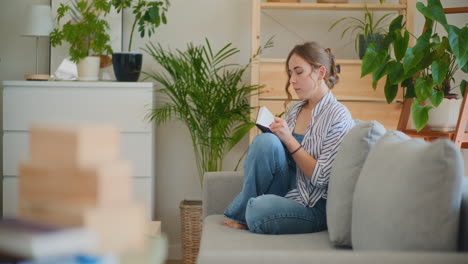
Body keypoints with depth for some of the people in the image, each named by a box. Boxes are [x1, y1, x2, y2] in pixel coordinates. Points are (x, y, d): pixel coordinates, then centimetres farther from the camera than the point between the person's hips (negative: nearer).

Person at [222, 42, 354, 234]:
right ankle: (241, 213, -13)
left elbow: (321, 178, -14)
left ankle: (244, 218, -1)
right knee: (265, 141, -21)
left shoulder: (338, 116, -8)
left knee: (258, 210, -36)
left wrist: (289, 140, -17)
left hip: (313, 208, -6)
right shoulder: (294, 109, 13)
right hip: (287, 189, 7)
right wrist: (277, 137, 0)